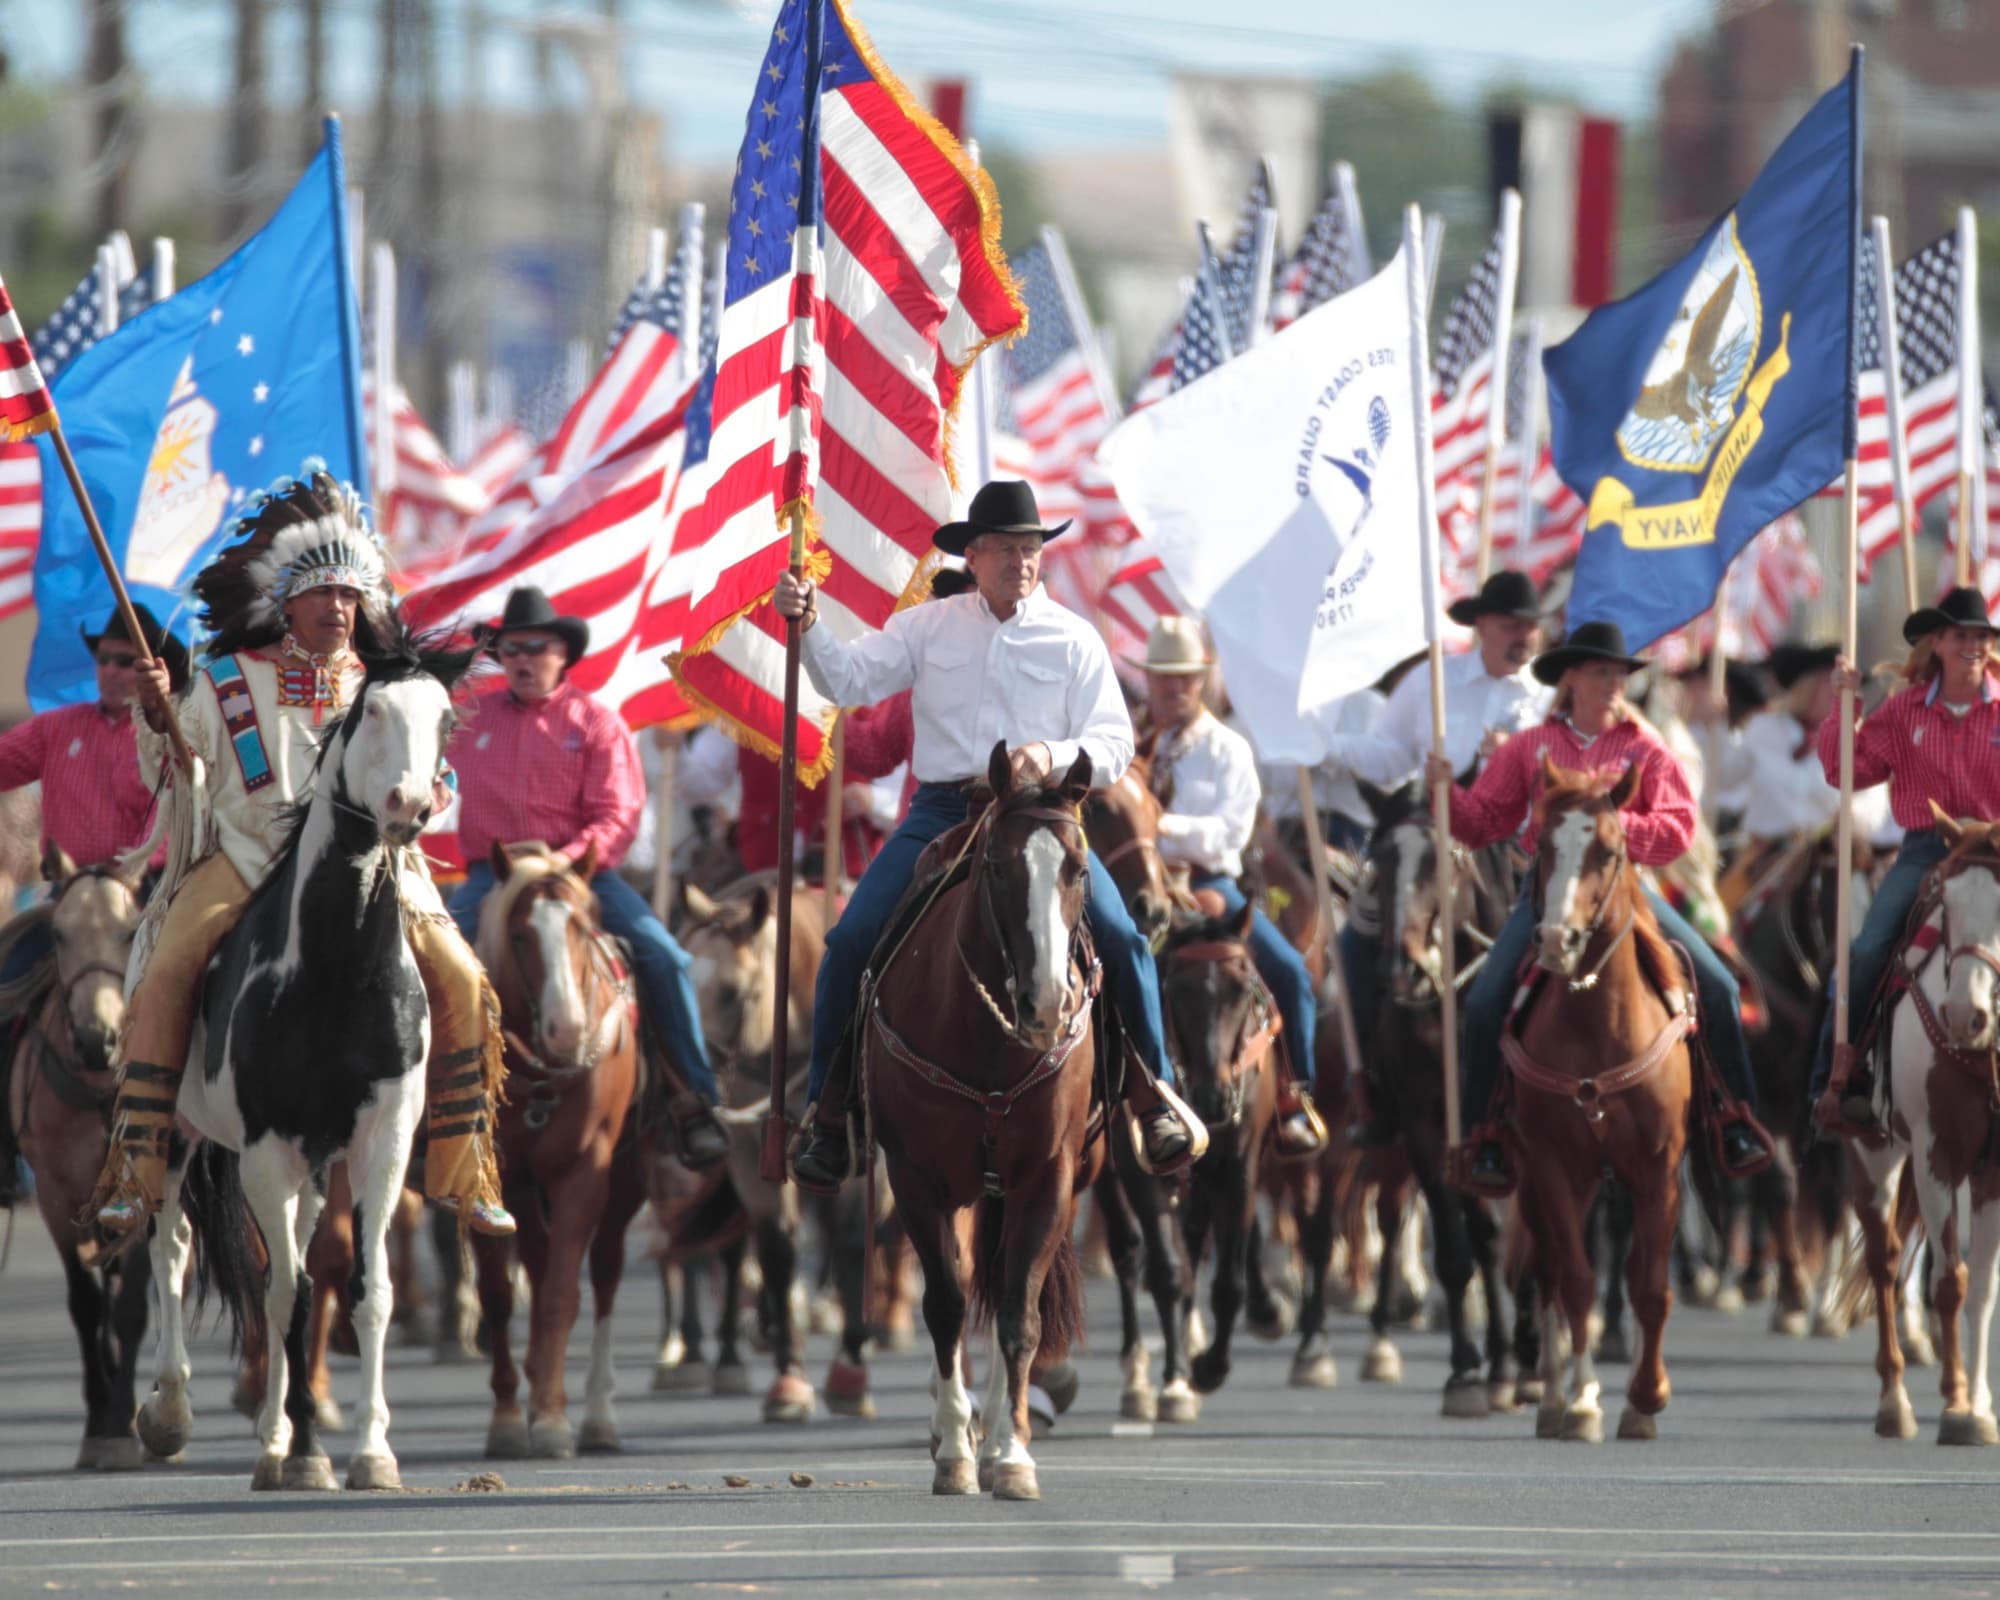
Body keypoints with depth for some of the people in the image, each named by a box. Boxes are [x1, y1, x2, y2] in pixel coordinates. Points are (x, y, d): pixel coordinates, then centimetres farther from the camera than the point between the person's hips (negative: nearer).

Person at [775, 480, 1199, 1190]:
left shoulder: (1075, 640, 6)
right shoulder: (929, 627, 10)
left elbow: (1114, 746, 1)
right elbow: (849, 680, 2)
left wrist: (1054, 755, -19)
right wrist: (806, 625, -16)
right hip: (941, 812, 1)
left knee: (1119, 937, -19)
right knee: (851, 943, -14)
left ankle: (1151, 1093, -1)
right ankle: (829, 1111, -1)